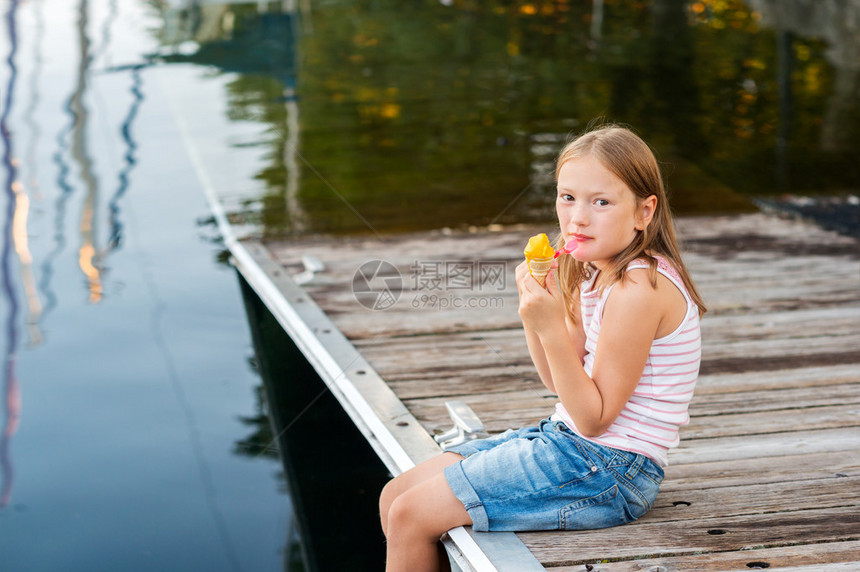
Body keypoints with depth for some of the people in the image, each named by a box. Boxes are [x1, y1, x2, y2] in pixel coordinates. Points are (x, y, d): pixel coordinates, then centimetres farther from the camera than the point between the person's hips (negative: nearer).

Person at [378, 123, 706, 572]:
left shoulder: (640, 290, -21)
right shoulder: (597, 274, 8)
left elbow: (594, 417, -21)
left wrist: (552, 329, -29)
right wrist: (533, 308, -2)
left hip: (606, 472, -10)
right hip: (566, 438, 10)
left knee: (411, 517, -9)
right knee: (395, 498, 10)